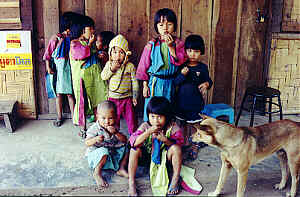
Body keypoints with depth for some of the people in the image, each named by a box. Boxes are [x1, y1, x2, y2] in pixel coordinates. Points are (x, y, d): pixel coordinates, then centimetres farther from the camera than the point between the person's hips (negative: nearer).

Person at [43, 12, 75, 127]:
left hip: (70, 68, 1)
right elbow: (48, 54, 0)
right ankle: (59, 117, 16)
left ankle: (74, 116, 13)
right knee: (58, 93, 5)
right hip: (58, 68, -1)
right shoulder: (56, 38, 1)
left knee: (70, 93, 3)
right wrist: (48, 67, -7)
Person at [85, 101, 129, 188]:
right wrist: (95, 139, -47)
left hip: (113, 153, 5)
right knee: (103, 151, -37)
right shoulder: (94, 128, -18)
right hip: (96, 156, -5)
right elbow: (87, 143, -27)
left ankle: (121, 168, 7)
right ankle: (97, 173, -15)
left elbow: (124, 140, -8)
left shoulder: (113, 128, -2)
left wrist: (116, 133, -25)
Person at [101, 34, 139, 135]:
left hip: (127, 98, -2)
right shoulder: (109, 64, 1)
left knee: (131, 119, 5)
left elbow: (135, 82, -2)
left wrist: (135, 97, -4)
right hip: (113, 98, 2)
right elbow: (103, 77, -5)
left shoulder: (130, 66, -6)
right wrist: (111, 69, -18)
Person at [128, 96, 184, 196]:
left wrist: (165, 140, -35)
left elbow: (178, 144, -18)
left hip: (164, 155, 0)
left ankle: (175, 180, -13)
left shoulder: (173, 127, -19)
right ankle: (131, 183, -17)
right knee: (134, 149, -26)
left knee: (176, 148, -28)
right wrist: (148, 132, -40)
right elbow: (133, 142, -29)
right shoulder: (145, 126, -18)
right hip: (147, 155, 1)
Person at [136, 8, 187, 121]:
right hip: (154, 83, 0)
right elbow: (144, 66, 3)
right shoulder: (151, 45, -1)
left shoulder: (179, 43, 0)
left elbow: (180, 61, -13)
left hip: (170, 84, 1)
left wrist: (171, 46, -22)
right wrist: (145, 85, 1)